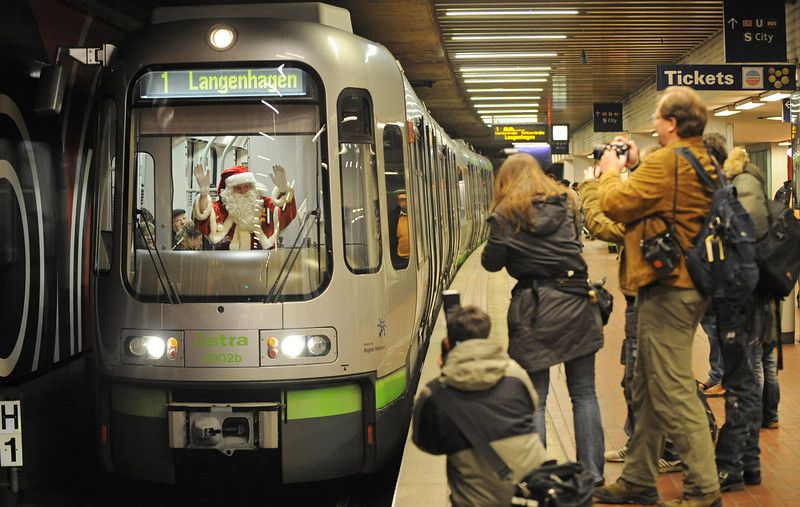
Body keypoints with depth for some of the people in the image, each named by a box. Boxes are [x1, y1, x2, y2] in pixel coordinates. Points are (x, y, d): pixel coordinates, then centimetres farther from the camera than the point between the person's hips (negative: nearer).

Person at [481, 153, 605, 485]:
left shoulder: (506, 215, -2)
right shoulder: (566, 204, 11)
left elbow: (491, 262, -2)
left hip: (535, 310, -4)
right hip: (576, 304, 4)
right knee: (584, 393, 10)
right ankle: (592, 474, 14)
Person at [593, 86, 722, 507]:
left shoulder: (665, 161, -17)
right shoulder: (703, 162, 15)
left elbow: (615, 204, -15)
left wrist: (611, 171, 4)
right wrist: (633, 166, 19)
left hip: (667, 289, -11)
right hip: (688, 284, 11)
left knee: (673, 392, -6)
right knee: (648, 391, 17)